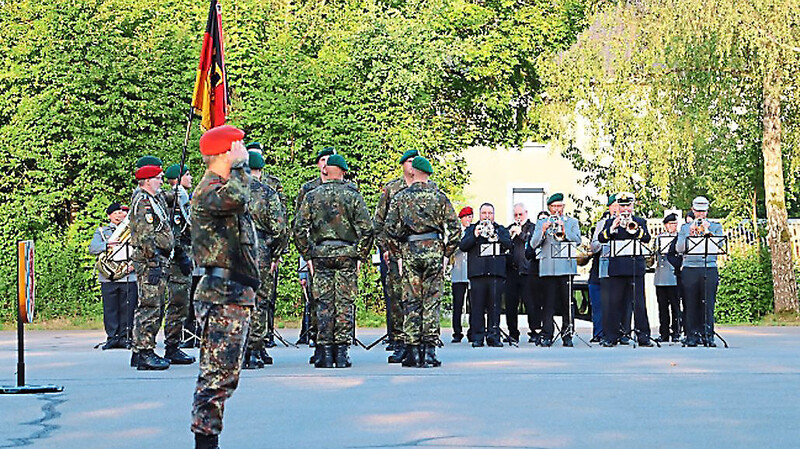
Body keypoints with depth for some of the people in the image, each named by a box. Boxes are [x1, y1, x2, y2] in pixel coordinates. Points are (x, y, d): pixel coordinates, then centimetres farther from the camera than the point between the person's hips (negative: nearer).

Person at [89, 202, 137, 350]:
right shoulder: (101, 231, 15)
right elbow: (92, 248, -1)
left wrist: (134, 264, -8)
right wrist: (107, 245, -20)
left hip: (129, 276, 0)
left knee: (127, 308, -3)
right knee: (110, 308, -2)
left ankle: (125, 337, 4)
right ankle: (112, 337, 4)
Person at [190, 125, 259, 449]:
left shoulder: (222, 187, 20)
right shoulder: (207, 193, -14)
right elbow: (236, 198, -35)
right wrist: (238, 165, -20)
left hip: (235, 294, 11)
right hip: (223, 296, -11)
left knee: (224, 373, 13)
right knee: (218, 373, -12)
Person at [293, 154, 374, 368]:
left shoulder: (312, 196, 4)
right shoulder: (353, 196, 1)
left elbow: (299, 228, 0)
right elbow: (366, 228, -5)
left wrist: (308, 256, 7)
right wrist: (361, 256, 4)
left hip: (321, 253, 1)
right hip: (347, 253, -1)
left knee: (324, 303, 4)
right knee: (345, 303, 3)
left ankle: (326, 352, 1)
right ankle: (342, 352, 1)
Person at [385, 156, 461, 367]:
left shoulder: (400, 197, 4)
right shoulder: (439, 197, 4)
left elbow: (390, 227, 0)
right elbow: (454, 227, -1)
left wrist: (398, 251, 10)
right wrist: (447, 252, 8)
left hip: (409, 251, 0)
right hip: (434, 250, 0)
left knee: (411, 302, 5)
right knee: (431, 301, 2)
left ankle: (412, 351, 2)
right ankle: (429, 349, -3)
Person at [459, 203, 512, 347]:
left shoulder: (501, 230, 17)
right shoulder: (471, 229, 16)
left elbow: (509, 245, 1)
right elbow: (462, 246, 3)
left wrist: (494, 235, -10)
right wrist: (475, 236, -11)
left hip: (496, 273, 1)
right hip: (477, 273, -1)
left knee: (494, 306, -2)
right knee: (477, 306, -4)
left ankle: (493, 336, 1)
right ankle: (477, 337, -2)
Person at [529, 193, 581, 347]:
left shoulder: (572, 222, 15)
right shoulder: (541, 223, 16)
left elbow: (577, 240, 0)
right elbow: (533, 244, 5)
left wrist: (564, 231, -14)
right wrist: (543, 231, -10)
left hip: (566, 267, 0)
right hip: (548, 269, 0)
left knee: (567, 303, -2)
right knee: (548, 303, -5)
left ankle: (567, 336, 4)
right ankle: (546, 337, -5)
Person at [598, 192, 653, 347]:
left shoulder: (640, 222, 13)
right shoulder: (610, 222, 14)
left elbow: (646, 238, -3)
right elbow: (601, 239, 0)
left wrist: (633, 228, -17)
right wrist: (612, 228, -16)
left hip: (636, 268, -1)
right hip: (616, 268, 1)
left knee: (639, 303, -3)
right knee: (614, 303, 0)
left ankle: (643, 336, 1)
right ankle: (612, 336, 6)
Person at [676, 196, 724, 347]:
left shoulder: (716, 226, 14)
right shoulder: (685, 228, 16)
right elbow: (679, 248, 5)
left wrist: (708, 232, -10)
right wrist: (690, 235, -7)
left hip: (710, 269, -1)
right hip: (690, 269, 1)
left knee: (708, 304, -6)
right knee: (691, 304, -2)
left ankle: (708, 336, -3)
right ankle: (692, 336, 1)